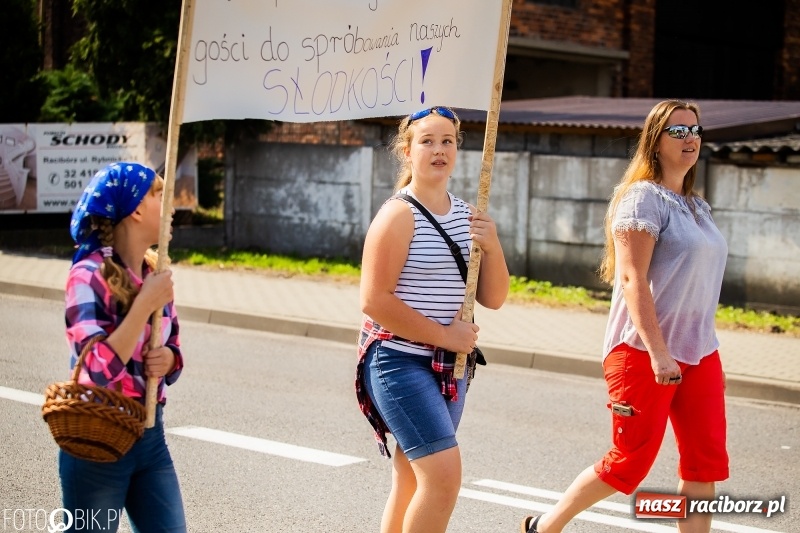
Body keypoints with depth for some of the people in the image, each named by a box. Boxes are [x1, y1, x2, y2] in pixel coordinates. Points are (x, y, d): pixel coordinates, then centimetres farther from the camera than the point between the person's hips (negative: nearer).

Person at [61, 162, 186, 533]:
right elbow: (99, 368, -27)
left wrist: (168, 359, -8)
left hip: (151, 435, 7)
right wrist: (146, 304, -24)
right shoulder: (89, 275, -17)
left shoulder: (155, 273, 4)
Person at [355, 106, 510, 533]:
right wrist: (444, 335, -17)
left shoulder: (466, 215, 9)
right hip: (399, 361, -7)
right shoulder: (399, 214, -10)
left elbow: (493, 298, 10)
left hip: (448, 365, 7)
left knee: (412, 483, 13)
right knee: (445, 474, -17)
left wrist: (492, 246, -8)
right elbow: (374, 300, -17)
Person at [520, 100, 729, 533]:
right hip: (645, 352, -8)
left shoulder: (697, 206, 16)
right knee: (630, 463, 0)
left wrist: (708, 353, 17)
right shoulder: (643, 197, -9)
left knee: (706, 464, 2)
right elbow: (632, 279, -18)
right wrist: (658, 352, -25)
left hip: (699, 354, 8)